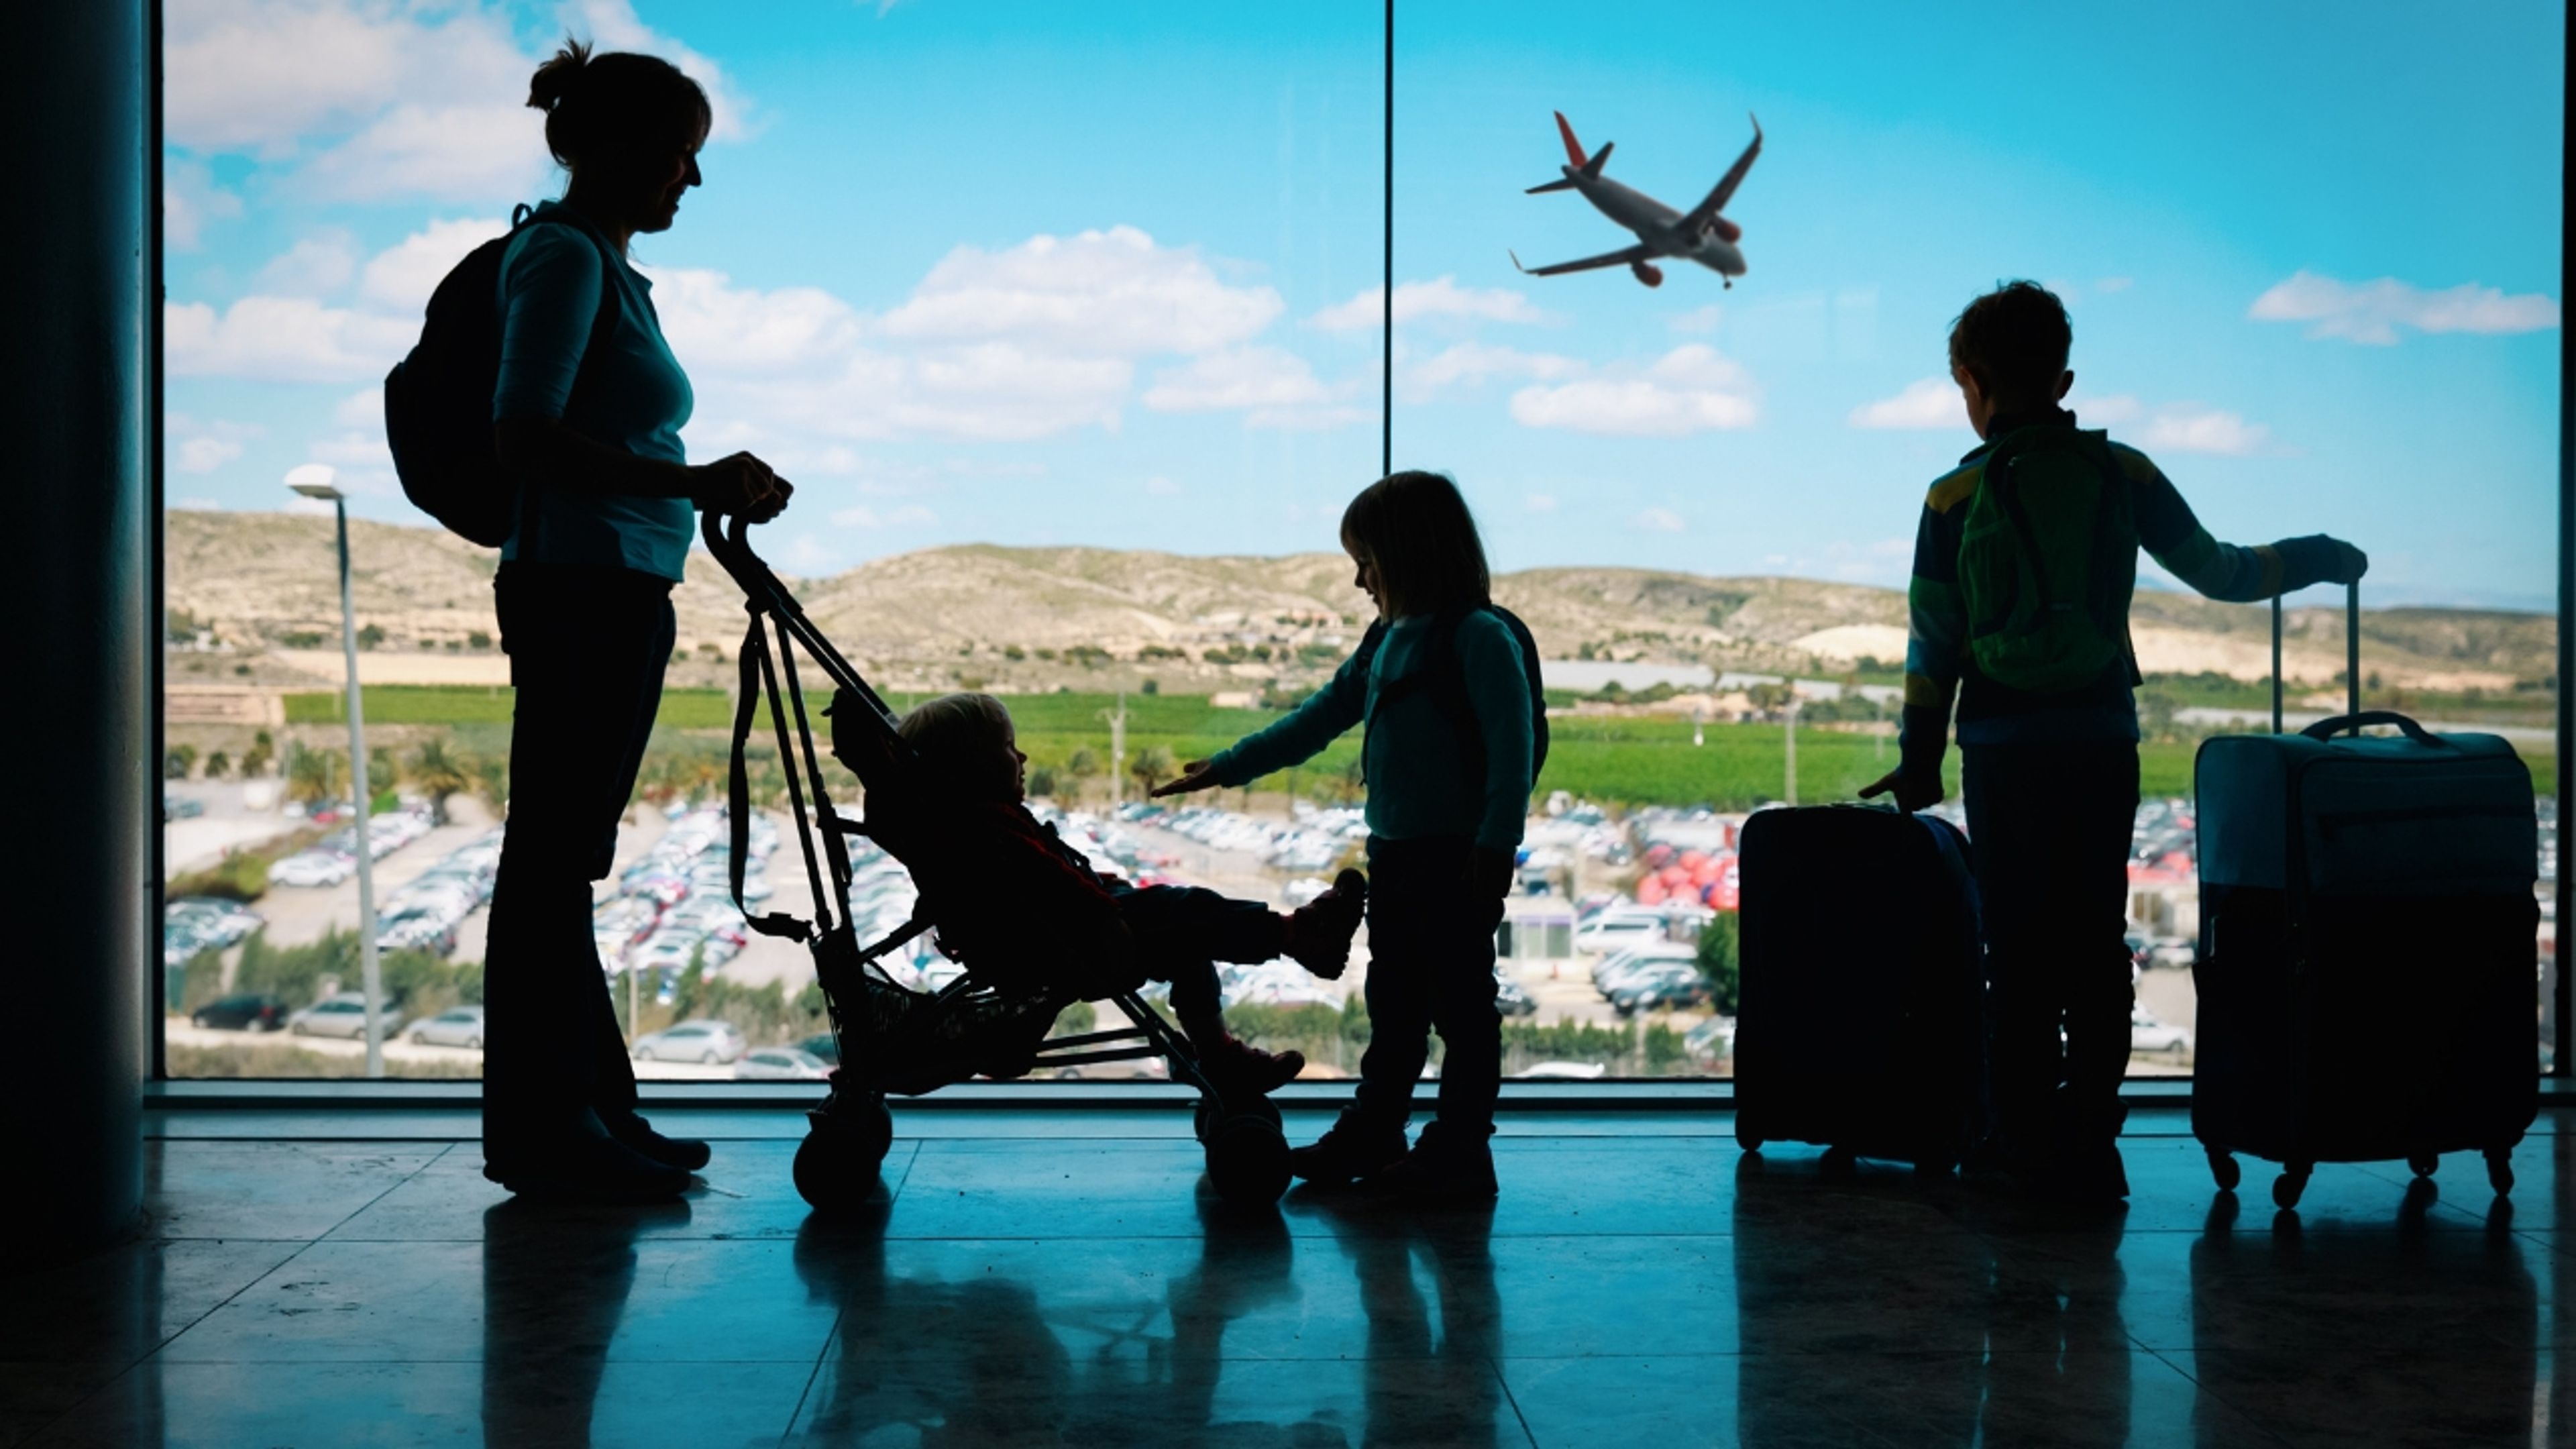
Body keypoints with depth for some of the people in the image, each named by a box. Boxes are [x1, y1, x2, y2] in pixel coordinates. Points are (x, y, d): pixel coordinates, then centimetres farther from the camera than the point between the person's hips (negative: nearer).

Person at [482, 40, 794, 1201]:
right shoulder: (564, 256, -11)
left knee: (565, 859, 13)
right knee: (552, 856, -4)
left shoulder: (603, 263, 19)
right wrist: (690, 485, -23)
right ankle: (542, 1129, 2)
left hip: (617, 593, 10)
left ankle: (587, 1109, 20)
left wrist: (714, 496, 18)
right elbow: (525, 437, -21)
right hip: (579, 590, -10)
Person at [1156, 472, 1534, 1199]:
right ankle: (1373, 1132, 25)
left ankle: (1461, 1149, 8)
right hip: (1393, 853, 8)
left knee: (1461, 1003, 1)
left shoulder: (1481, 638, -12)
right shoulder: (1389, 641, 14)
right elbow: (1320, 717, 19)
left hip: (1457, 859, -8)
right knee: (1393, 1003, 16)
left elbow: (1512, 750, -18)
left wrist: (1496, 850, -24)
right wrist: (1224, 769, 18)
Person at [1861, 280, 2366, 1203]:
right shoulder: (2125, 474, 2)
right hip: (2104, 744, 2)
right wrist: (2317, 557, 25)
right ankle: (2090, 1142, 10)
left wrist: (1918, 761, 8)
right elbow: (2218, 573, 7)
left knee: (2019, 944, 6)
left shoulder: (1956, 498, -4)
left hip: (2005, 748, -2)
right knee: (2096, 941, 9)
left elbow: (1933, 643, -1)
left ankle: (2029, 1137, 6)